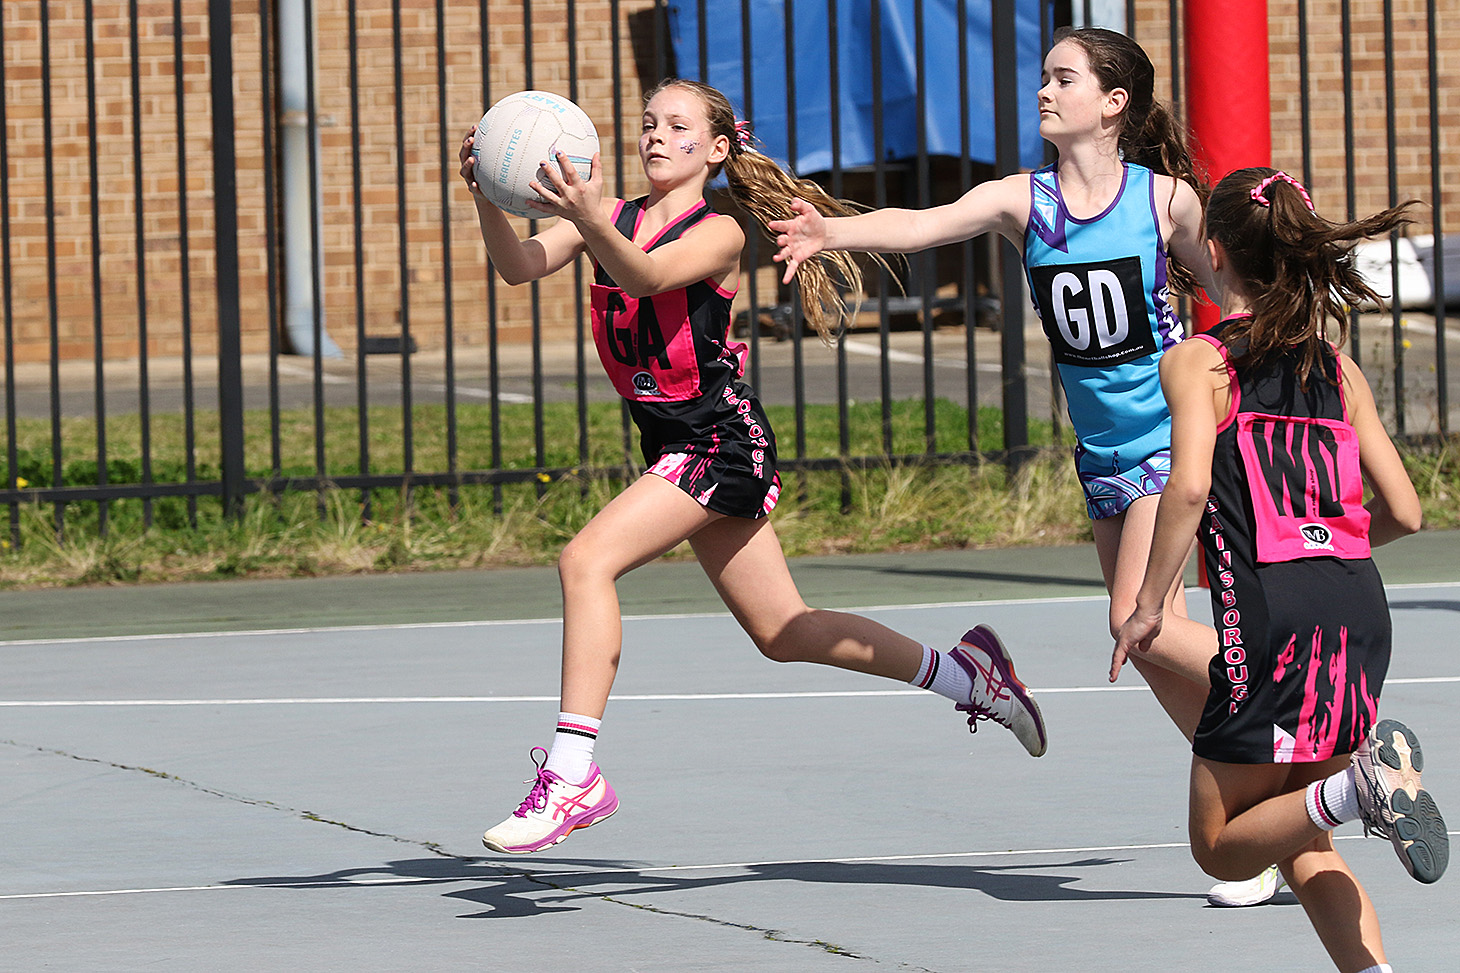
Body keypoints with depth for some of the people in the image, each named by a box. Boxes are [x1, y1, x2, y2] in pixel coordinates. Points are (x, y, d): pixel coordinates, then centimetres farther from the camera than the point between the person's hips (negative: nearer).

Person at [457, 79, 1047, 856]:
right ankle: (966, 674, 32)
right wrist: (490, 202, -29)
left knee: (587, 558, -23)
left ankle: (573, 773, -25)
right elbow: (520, 266, -10)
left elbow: (645, 276, -31)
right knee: (782, 632, 16)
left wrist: (592, 224, -51)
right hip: (674, 444, 8)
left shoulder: (719, 233, -11)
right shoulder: (610, 218, 7)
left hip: (721, 440, -8)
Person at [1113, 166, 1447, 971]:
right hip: (1360, 606, 6)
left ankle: (1356, 786, -22)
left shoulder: (1196, 362, 1)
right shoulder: (1339, 370, 16)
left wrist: (1148, 605, -7)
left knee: (1221, 846, 4)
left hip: (1270, 611, -6)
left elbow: (1190, 485, -15)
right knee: (1302, 842, 19)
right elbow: (1403, 512, 14)